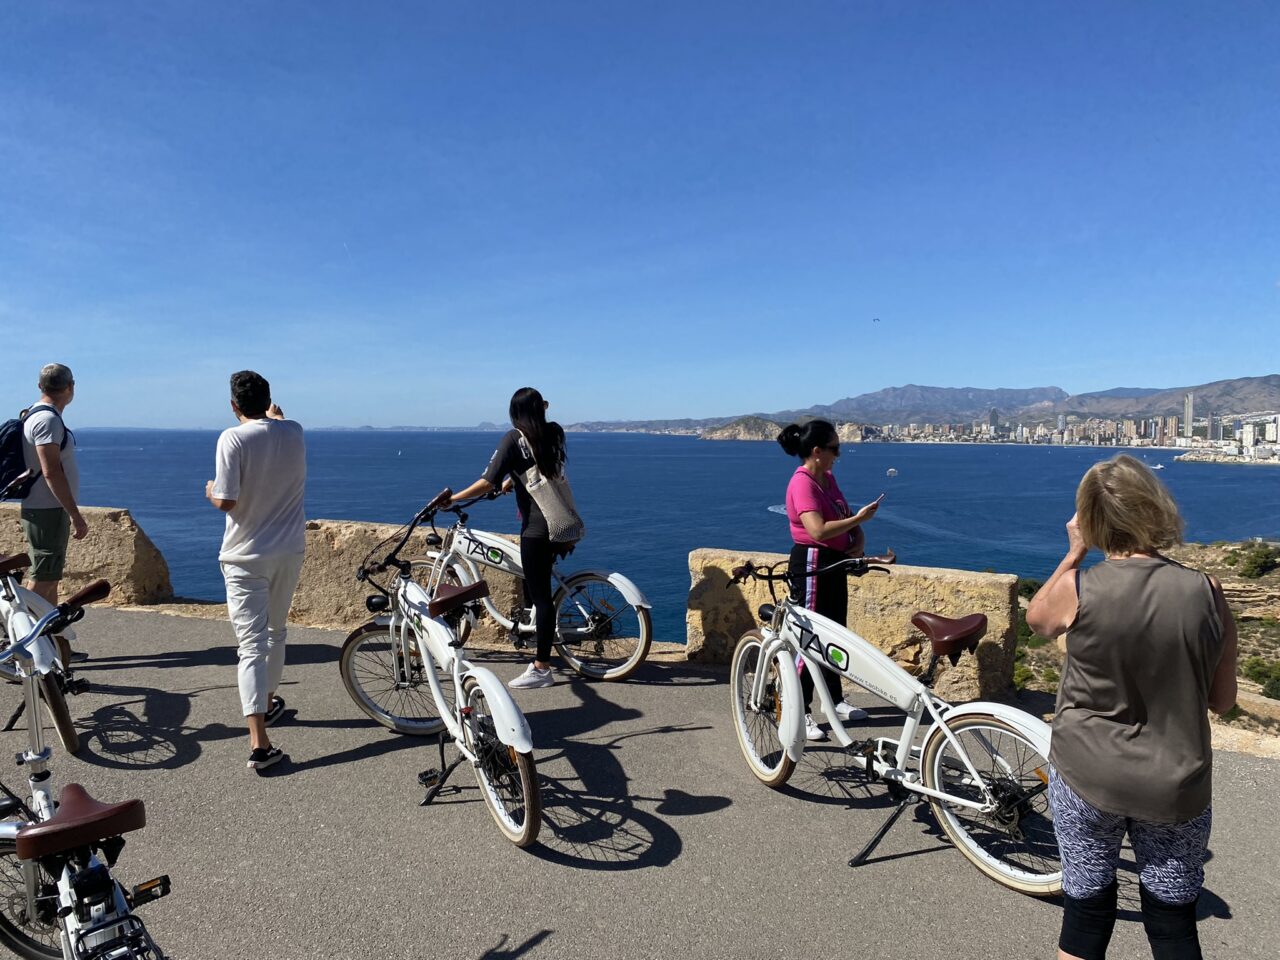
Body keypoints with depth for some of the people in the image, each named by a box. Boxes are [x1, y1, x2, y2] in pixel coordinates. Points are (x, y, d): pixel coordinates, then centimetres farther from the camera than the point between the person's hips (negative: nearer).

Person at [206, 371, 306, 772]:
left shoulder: (233, 438, -14)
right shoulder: (294, 432, 1)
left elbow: (227, 501, -18)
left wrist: (211, 492, 7)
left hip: (246, 555, -4)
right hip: (289, 550, 5)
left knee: (251, 644, -6)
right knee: (276, 630, 23)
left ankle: (259, 742, -13)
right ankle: (269, 701, 40)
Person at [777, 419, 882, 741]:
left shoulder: (828, 479, 10)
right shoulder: (802, 484, -19)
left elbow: (846, 517, 14)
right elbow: (818, 530, -29)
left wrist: (859, 537, -6)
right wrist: (859, 518, -20)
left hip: (835, 563, 10)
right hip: (811, 564, -10)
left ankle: (836, 700, 33)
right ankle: (800, 712, 4)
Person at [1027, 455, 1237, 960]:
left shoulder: (1077, 589, -17)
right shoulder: (1205, 591, -11)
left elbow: (1036, 618, 8)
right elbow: (1223, 699, -1)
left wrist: (1073, 554, 8)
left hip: (1087, 778, -1)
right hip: (1177, 787, 2)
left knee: (1086, 912, 16)